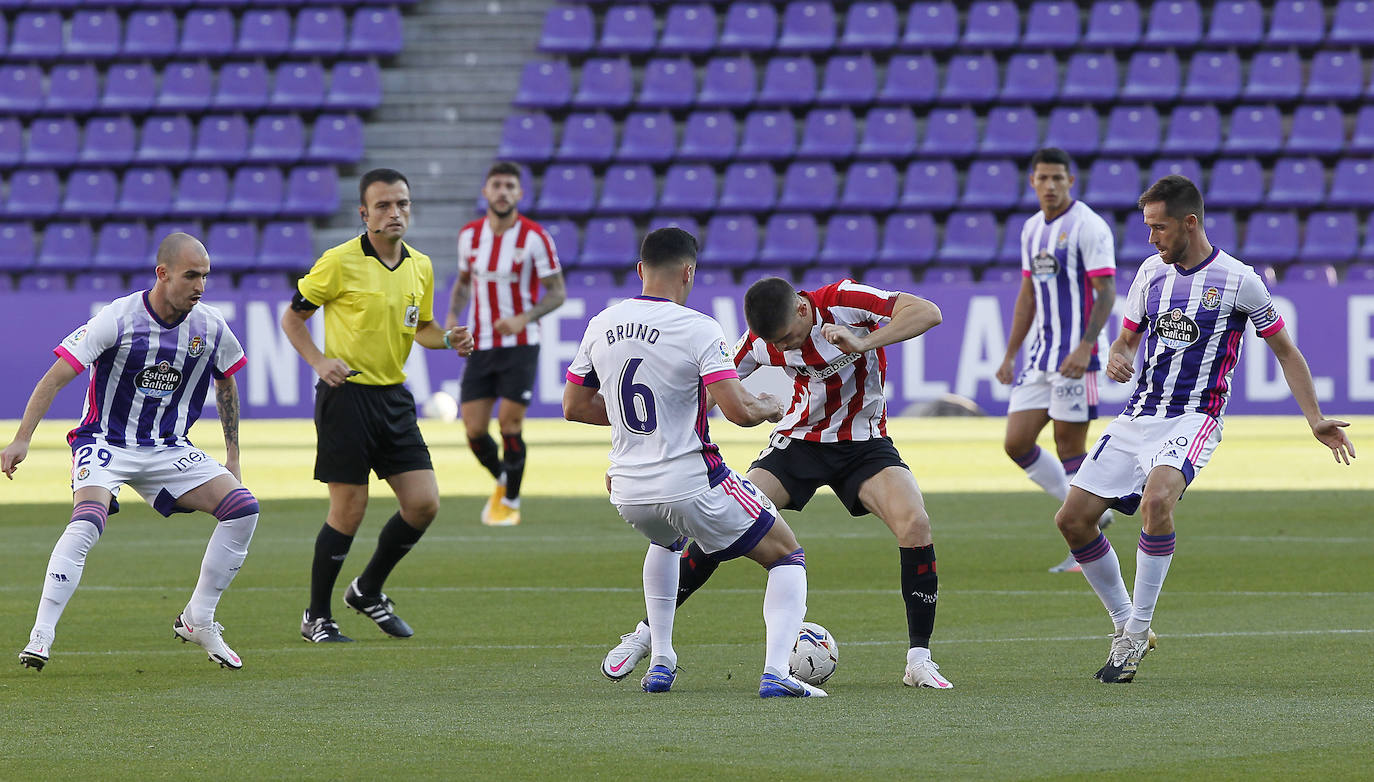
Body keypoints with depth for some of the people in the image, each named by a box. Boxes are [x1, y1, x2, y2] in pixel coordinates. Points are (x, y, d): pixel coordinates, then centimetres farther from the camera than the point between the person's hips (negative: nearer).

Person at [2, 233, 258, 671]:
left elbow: (226, 384, 17)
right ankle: (41, 636, -28)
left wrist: (232, 457, 18)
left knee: (243, 509, -11)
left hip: (169, 449, 5)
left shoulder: (210, 328, -3)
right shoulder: (117, 320, -18)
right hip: (104, 443, -5)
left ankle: (197, 621, 4)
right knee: (87, 522, -32)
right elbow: (56, 377, -19)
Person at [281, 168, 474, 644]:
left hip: (394, 397, 6)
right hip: (346, 395, -6)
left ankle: (368, 591, 22)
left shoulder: (420, 267, 8)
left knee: (424, 505, -1)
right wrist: (318, 361, -16)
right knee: (348, 510, -5)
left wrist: (447, 339, 0)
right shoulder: (340, 262, -10)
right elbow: (292, 318, -1)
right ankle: (316, 618, 11)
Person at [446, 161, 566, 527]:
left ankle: (510, 503, 12)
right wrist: (453, 315, -1)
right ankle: (501, 481, 29)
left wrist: (523, 319, -21)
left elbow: (557, 293, -5)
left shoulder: (534, 237, -10)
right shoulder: (469, 235, 2)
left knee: (510, 424, -8)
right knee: (474, 429, -2)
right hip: (480, 346, 4)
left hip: (520, 345, -4)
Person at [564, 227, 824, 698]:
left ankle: (660, 661, 32)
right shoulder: (697, 329, -14)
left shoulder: (601, 326, 3)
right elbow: (738, 410, -21)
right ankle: (776, 672, -10)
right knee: (788, 557, 10)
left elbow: (574, 407, 13)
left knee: (666, 541, 40)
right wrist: (770, 408, 1)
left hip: (629, 493, 6)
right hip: (692, 484, -6)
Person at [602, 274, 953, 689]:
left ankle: (919, 659, -17)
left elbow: (929, 313, -29)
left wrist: (862, 343, -41)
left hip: (864, 445, -2)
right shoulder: (761, 343, -12)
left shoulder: (845, 302, -22)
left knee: (914, 522, -28)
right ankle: (648, 632, 1)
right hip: (798, 440, 2)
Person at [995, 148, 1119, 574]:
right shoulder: (1032, 229, 14)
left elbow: (1106, 292, -15)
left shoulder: (1088, 227, -10)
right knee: (1016, 443, 2)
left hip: (1076, 357, -8)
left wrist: (1085, 347, -25)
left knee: (1070, 449, -5)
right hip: (1041, 355, 8)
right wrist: (1010, 355, 17)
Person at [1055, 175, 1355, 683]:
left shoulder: (1239, 281, -4)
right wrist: (1117, 358, -4)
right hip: (1136, 419, 6)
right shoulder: (1152, 273, 9)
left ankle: (1138, 630, -23)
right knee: (1072, 519, -2)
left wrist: (1315, 420, -2)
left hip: (1193, 419, -6)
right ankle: (1126, 627, 14)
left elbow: (1285, 351, 5)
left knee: (1156, 499, -34)